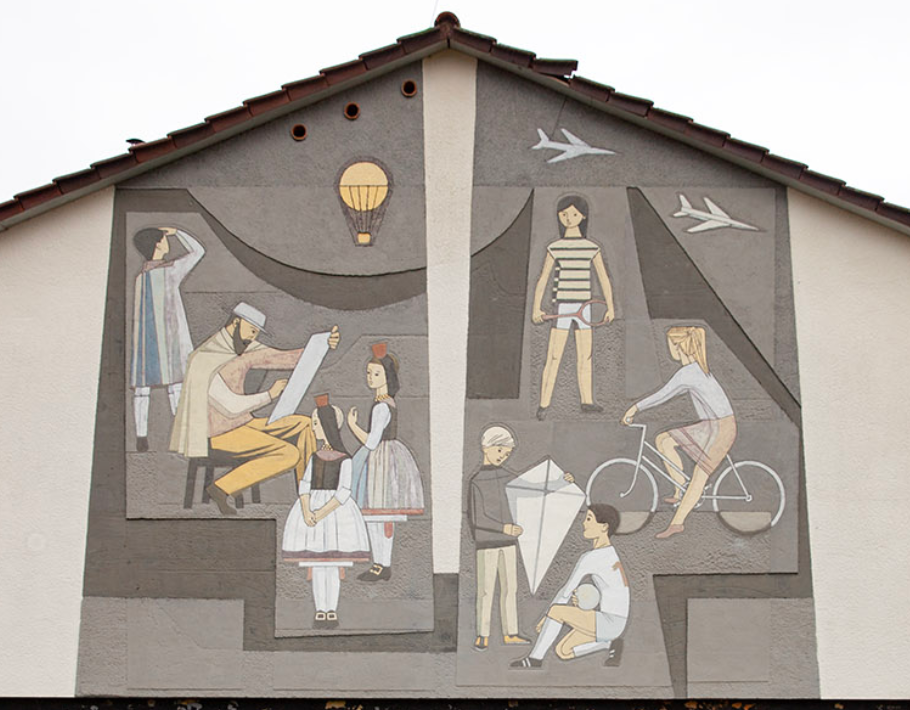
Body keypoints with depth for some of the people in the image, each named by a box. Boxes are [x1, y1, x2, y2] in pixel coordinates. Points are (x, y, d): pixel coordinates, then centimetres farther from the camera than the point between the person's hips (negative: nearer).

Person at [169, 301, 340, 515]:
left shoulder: (245, 349, 4)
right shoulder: (203, 361, -22)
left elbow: (285, 358, 8)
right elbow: (231, 406, -26)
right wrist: (269, 395, -14)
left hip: (244, 423, 9)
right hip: (223, 434, -9)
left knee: (303, 424, 10)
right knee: (290, 454, -20)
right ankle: (221, 488, -16)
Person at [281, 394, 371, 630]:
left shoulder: (344, 459, -5)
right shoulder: (315, 457, 13)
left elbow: (343, 492, -12)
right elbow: (304, 486, 5)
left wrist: (322, 513, -20)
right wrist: (306, 512, -13)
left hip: (335, 509, -5)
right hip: (313, 509, 5)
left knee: (332, 567, -3)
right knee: (317, 568, 6)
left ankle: (332, 613, 6)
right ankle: (320, 613, 12)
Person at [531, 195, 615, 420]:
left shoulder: (592, 248, 5)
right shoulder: (555, 248, -1)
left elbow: (604, 278, 9)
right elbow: (543, 279, 0)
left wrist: (610, 307, 5)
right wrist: (536, 307, -7)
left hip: (583, 306, 3)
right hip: (562, 306, -3)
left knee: (585, 357, 10)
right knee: (554, 357, -7)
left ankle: (587, 401, 21)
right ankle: (544, 404, -3)